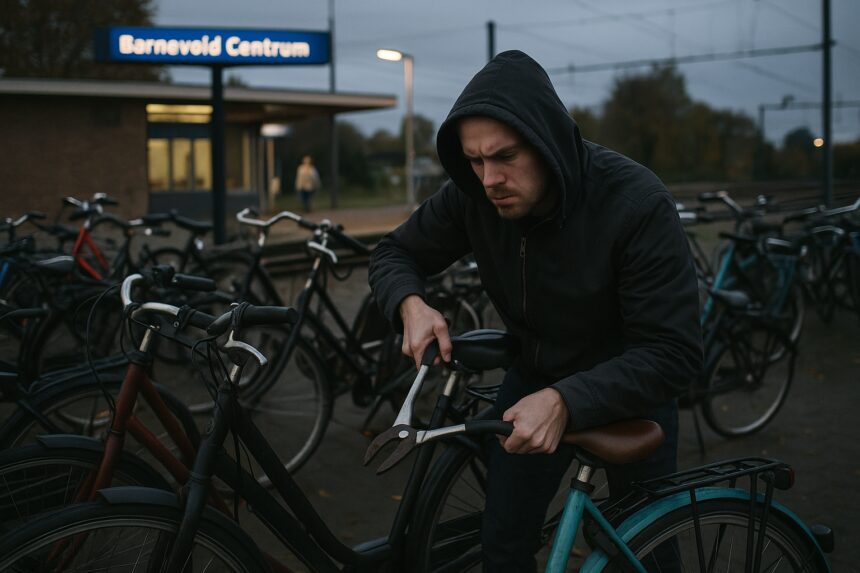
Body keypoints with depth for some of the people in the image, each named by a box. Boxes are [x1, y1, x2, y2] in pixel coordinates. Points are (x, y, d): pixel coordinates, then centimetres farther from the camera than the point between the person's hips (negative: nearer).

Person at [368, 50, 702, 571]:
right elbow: (395, 253, -4)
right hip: (535, 378, 3)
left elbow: (674, 353, -33)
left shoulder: (638, 203, -32)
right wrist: (411, 304, -27)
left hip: (629, 391, -3)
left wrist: (565, 402, -45)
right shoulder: (473, 196, -19)